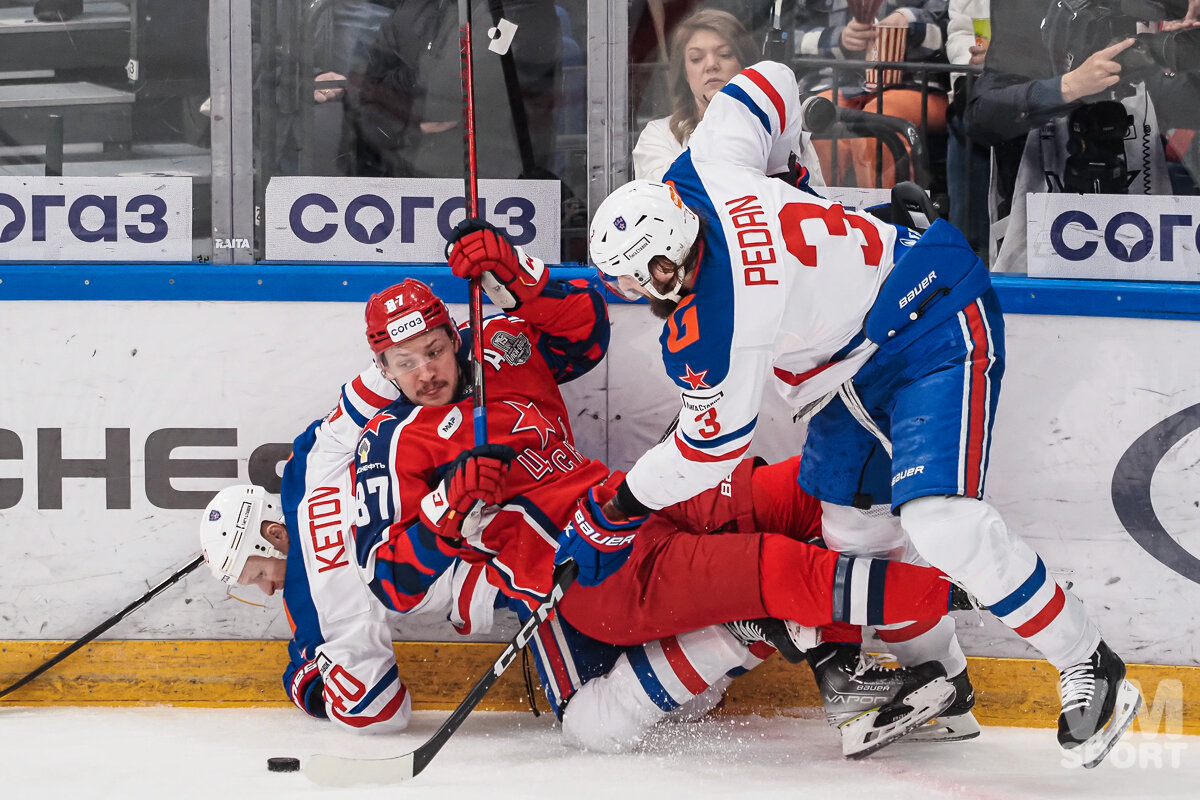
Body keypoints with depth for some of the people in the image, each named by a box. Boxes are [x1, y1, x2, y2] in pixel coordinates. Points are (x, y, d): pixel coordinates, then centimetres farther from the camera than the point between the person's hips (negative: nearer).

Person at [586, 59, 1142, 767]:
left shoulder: (709, 332, -30)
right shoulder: (702, 175, -11)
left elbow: (713, 447, -14)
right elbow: (769, 82, 6)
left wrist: (625, 504, 2)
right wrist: (764, 176, 24)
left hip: (940, 336, -11)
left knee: (941, 522, -24)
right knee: (855, 525, 6)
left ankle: (1088, 663, -11)